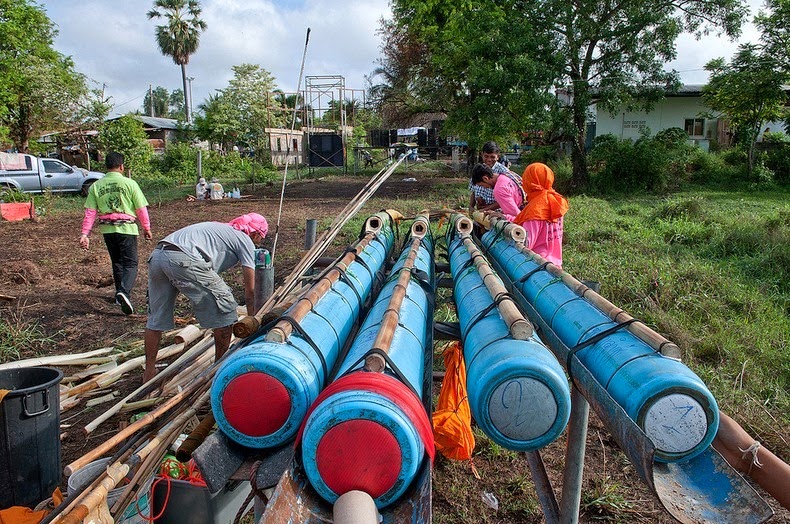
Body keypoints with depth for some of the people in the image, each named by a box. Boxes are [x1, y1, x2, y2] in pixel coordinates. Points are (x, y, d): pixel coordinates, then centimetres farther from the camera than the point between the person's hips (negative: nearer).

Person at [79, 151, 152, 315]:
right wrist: (146, 228, 8)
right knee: (130, 264, 0)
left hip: (107, 230, 4)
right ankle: (124, 292, -23)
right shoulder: (129, 183, -6)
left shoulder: (96, 186, 4)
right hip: (126, 228, -4)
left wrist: (85, 234, 3)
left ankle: (121, 295, 27)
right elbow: (141, 208, -4)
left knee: (117, 263, 19)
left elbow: (90, 212, 1)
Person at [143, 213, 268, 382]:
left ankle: (149, 372, 31)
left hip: (157, 255, 9)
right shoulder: (245, 240, 14)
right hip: (184, 260, -9)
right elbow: (250, 288, 11)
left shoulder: (221, 228, 36)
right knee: (225, 311, 6)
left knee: (156, 318, 21)